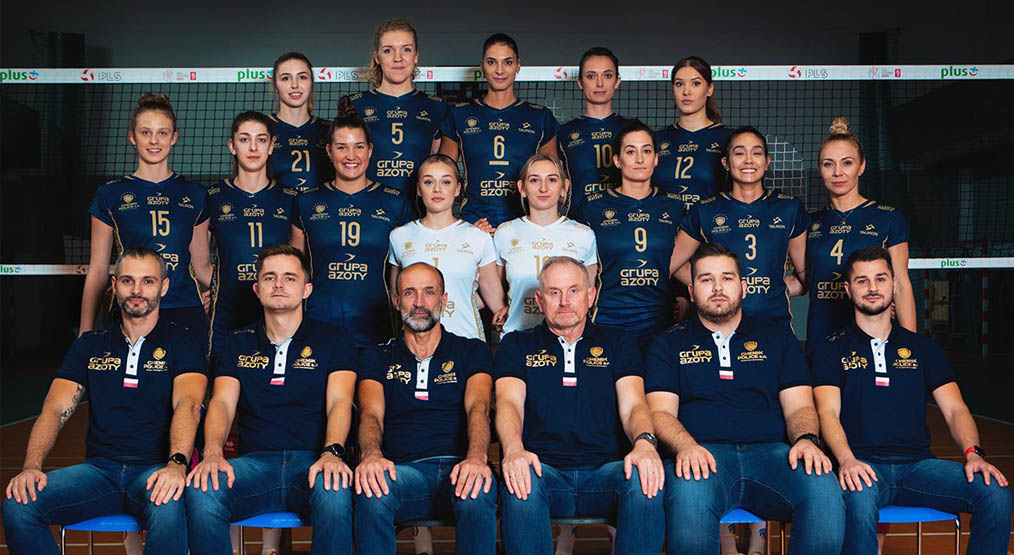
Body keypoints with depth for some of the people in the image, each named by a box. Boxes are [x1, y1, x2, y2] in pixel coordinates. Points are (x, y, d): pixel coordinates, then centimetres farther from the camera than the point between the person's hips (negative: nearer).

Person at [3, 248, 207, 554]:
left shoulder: (182, 343, 5)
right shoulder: (90, 346, 16)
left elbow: (187, 404, -12)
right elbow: (55, 409, 7)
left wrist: (176, 462, -32)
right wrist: (32, 465, -13)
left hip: (155, 470, -3)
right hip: (98, 468, 4)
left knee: (167, 509, -37)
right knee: (18, 503, -22)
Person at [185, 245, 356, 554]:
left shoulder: (333, 340, 13)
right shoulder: (237, 345, 20)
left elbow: (339, 401, -1)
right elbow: (222, 402, 5)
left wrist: (332, 453, -23)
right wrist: (213, 453, -17)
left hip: (312, 460, -2)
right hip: (255, 462, 2)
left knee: (334, 491, -37)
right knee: (201, 491, -30)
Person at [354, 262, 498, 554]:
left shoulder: (472, 351, 17)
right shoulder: (377, 358, 20)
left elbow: (478, 407, -1)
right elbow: (371, 414, 3)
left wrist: (477, 457, -25)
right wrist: (371, 454, -23)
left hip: (459, 466, 0)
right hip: (404, 470, 1)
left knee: (478, 493, -37)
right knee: (372, 491, -35)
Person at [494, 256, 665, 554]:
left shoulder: (618, 343, 19)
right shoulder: (517, 345, 17)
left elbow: (632, 404, 5)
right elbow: (509, 402, 0)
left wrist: (644, 441, -20)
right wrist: (513, 449, -24)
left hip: (604, 471, 1)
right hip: (542, 469, -1)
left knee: (645, 481, -32)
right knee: (519, 484, -35)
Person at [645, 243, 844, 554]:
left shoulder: (778, 338, 23)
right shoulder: (668, 345, 18)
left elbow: (799, 406, 14)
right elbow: (661, 412, 6)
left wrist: (807, 440, -10)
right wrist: (685, 446, -17)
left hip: (770, 452, 2)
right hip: (702, 455, -2)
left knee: (823, 487, -32)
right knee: (689, 494, -39)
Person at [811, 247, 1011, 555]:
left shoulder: (921, 346, 20)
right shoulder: (833, 348, 10)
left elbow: (955, 410, 12)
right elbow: (828, 412, -3)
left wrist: (973, 453, -9)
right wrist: (846, 460, -24)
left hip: (918, 463, 3)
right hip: (862, 464, -3)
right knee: (860, 500, -38)